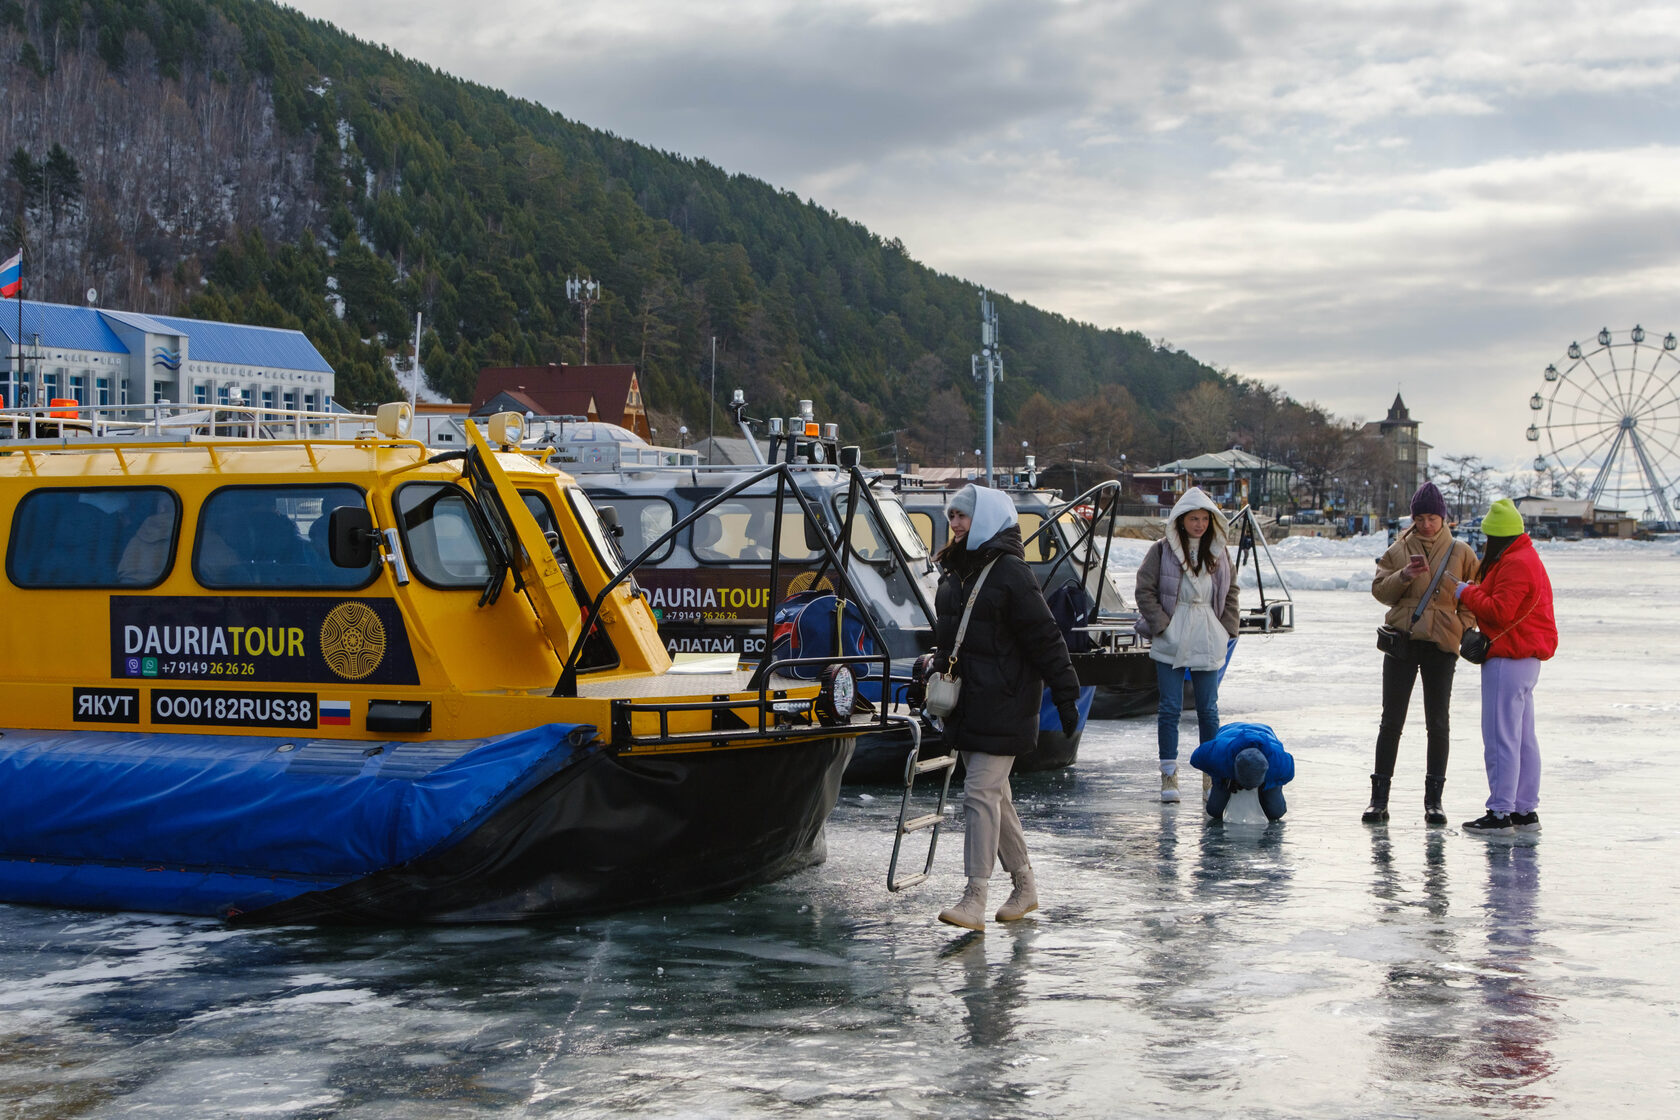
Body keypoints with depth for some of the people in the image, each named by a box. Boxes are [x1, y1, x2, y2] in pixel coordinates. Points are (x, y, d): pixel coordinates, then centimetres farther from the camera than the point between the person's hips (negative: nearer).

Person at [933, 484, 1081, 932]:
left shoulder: (1010, 572, -13)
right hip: (967, 704, 9)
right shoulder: (955, 572, 12)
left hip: (1002, 705, -9)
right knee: (995, 795, 14)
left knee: (981, 793, -12)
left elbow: (1045, 638, -14)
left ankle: (974, 901, -11)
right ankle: (1025, 887, 26)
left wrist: (1065, 694, -14)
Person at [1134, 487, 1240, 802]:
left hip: (1207, 643, 3)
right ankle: (1169, 774, 4)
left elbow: (1231, 592, 17)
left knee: (1208, 710, 6)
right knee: (1170, 708, -2)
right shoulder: (1162, 551, -4)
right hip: (1170, 643, -3)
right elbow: (1145, 590, -4)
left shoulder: (1218, 554, 7)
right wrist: (1162, 625, -10)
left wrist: (1227, 628, 7)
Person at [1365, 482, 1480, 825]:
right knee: (1391, 721, 2)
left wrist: (1465, 629, -5)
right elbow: (1379, 590, 3)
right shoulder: (1399, 549, 6)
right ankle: (1379, 797, 6)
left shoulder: (1460, 552, 4)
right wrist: (1404, 576, -14)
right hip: (1401, 642, 1)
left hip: (1441, 645, 0)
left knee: (1438, 724, 2)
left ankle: (1434, 799, 9)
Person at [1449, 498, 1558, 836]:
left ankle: (1500, 813, -7)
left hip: (1509, 659, -11)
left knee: (1500, 738, -8)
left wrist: (1466, 593, -10)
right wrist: (1473, 592, 7)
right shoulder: (1525, 558, 20)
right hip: (1526, 658, 11)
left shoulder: (1515, 564, -16)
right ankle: (1526, 811, 16)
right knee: (1523, 738, 12)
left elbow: (1500, 611, -22)